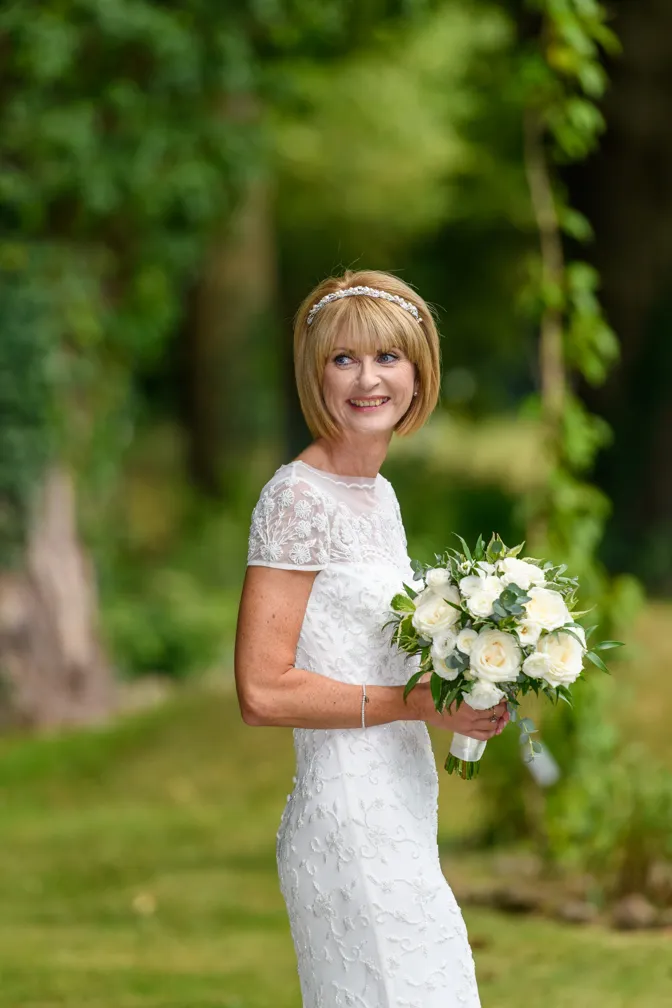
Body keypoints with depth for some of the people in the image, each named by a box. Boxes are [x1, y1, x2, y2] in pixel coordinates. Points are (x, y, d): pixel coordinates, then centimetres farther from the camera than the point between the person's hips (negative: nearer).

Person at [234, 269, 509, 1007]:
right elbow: (262, 690, -19)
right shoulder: (297, 497, -13)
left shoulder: (379, 493, 13)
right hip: (347, 823, -9)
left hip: (402, 810, 9)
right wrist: (420, 704, -14)